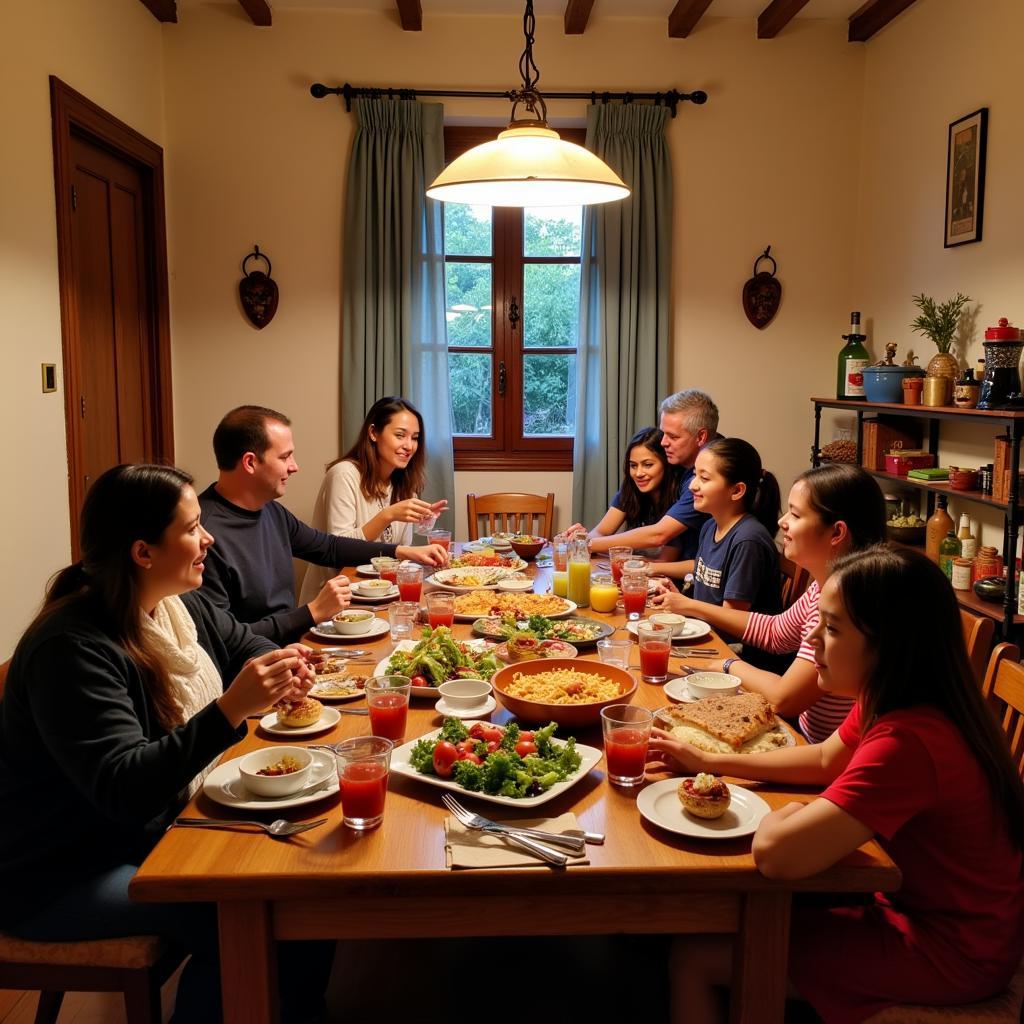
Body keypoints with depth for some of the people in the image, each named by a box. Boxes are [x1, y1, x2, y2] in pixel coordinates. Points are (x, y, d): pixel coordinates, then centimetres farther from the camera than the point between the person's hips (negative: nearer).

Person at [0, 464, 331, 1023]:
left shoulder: (182, 605, -1)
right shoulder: (72, 649, -27)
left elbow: (245, 645, 16)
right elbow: (124, 789, -32)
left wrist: (282, 669, -8)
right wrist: (231, 709, -42)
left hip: (161, 829, 8)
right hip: (63, 876, -8)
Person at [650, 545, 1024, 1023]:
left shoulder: (909, 741, -35)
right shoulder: (889, 700, -6)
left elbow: (775, 852, -39)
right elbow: (826, 760, 12)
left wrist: (785, 816, -14)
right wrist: (708, 762, 7)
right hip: (920, 900, 9)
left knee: (695, 956, -4)